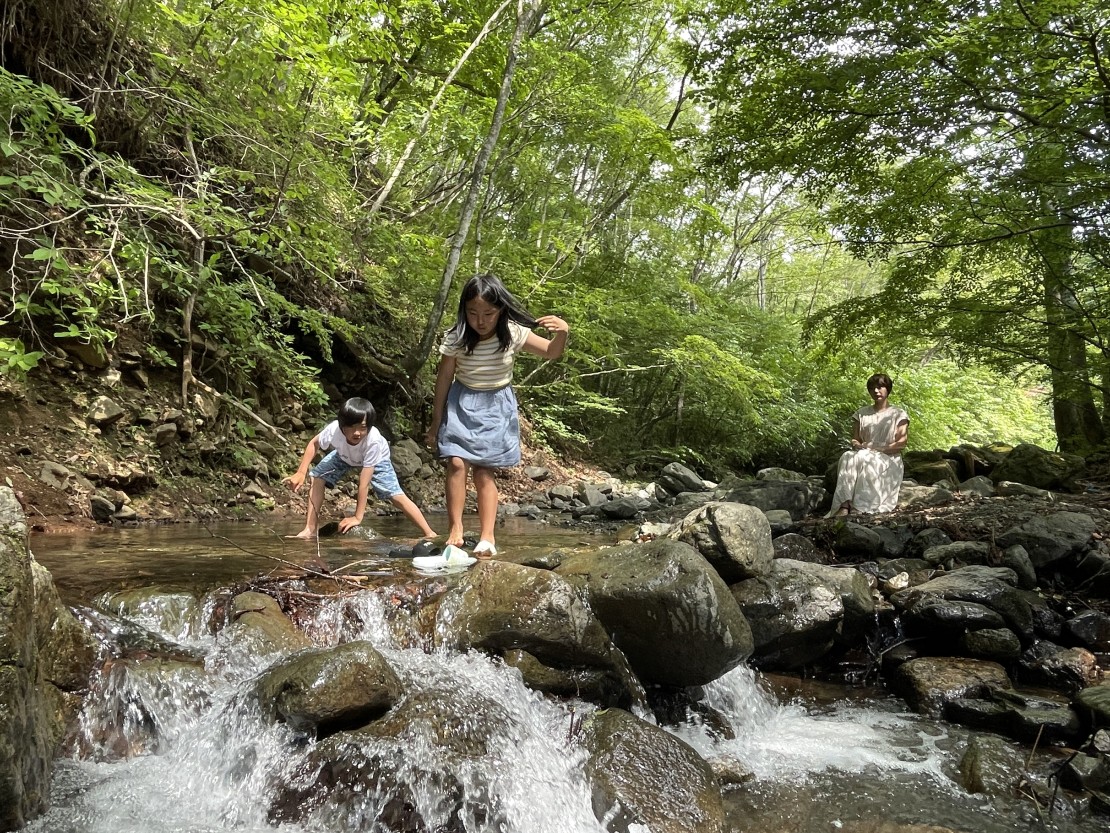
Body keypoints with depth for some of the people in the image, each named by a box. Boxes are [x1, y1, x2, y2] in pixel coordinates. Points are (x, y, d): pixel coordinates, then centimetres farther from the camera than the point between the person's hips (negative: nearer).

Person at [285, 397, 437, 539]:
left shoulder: (373, 440, -46)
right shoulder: (333, 429, -40)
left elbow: (364, 483, -40)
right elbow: (314, 444, -14)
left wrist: (358, 517, -36)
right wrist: (301, 473, -22)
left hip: (376, 459, -4)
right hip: (344, 455, 4)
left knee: (397, 496, -15)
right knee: (317, 477, -13)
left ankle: (430, 535, -8)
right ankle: (310, 530, -2)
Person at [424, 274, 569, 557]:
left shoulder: (513, 333, -14)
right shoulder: (455, 338, -16)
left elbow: (551, 353, -4)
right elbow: (444, 379, -5)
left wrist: (562, 332, -27)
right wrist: (436, 423, 2)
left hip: (496, 406, 0)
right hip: (462, 404, 0)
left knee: (484, 470, -4)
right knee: (457, 463, -15)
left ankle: (487, 537, 0)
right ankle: (455, 530, -4)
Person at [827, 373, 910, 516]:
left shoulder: (899, 414, 8)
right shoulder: (861, 414, 18)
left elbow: (901, 443, -2)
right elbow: (855, 440, 13)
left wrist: (878, 449, -15)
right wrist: (858, 446, -11)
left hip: (889, 459, -3)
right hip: (864, 454, 3)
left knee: (867, 460, -37)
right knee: (847, 457, -31)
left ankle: (860, 507, -48)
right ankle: (845, 505, -47)